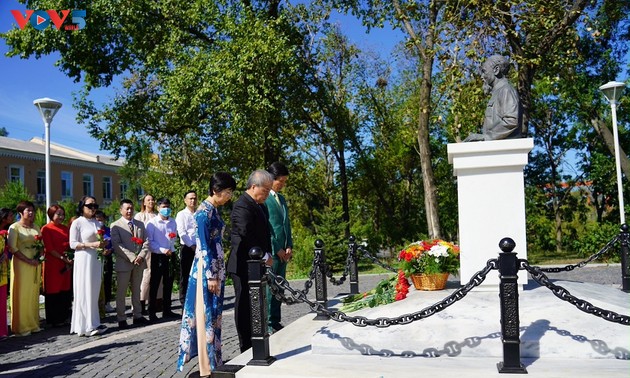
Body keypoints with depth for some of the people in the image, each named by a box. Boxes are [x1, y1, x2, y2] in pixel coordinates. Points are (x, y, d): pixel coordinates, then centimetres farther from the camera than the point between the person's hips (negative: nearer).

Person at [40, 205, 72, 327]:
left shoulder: (65, 228, 12)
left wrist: (69, 258, -3)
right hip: (52, 264, -5)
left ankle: (63, 317, 18)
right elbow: (49, 248, -10)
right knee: (54, 291, 2)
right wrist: (63, 258, -15)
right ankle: (54, 320, 12)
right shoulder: (46, 229, -5)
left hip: (66, 264, 5)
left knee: (65, 290, 7)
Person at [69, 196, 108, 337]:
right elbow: (72, 244, -10)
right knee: (85, 292, -4)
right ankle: (87, 325, 1)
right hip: (84, 260, -6)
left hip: (96, 260, 6)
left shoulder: (97, 223, 13)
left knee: (95, 292, 8)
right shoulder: (77, 223, -5)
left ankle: (94, 323, 14)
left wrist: (103, 246, 1)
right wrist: (92, 244, -18)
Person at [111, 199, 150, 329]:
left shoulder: (140, 224, 13)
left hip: (139, 263, 4)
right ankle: (121, 319, 8)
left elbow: (146, 242, 8)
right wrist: (132, 258, -18)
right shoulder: (115, 226, -2)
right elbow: (117, 245, -12)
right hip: (124, 263, -4)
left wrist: (141, 256, -10)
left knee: (136, 290, 12)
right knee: (121, 292, 1)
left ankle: (137, 315, 20)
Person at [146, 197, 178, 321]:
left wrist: (173, 237, -7)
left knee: (168, 284, 11)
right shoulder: (152, 223, -6)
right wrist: (162, 250, -18)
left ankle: (167, 310, 22)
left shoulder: (172, 222, 7)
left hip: (170, 255, 5)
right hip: (157, 256, -4)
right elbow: (150, 241, -8)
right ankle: (152, 312, 9)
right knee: (154, 285, 1)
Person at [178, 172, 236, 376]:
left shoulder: (214, 210, 12)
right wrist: (210, 275, -19)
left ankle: (213, 358, 24)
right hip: (207, 268, -9)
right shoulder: (205, 211, -15)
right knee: (207, 313, -2)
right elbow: (204, 247, -18)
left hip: (216, 267, 9)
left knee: (214, 313, 14)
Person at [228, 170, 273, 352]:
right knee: (245, 306, -1)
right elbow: (246, 235, -24)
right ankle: (247, 349, 6)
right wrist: (264, 256, -15)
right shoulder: (242, 206, -16)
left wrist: (267, 254, 9)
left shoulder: (260, 206, 16)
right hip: (244, 265, -9)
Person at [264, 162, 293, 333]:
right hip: (270, 251, -8)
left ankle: (276, 322, 18)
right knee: (268, 287, -4)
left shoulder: (281, 199, 18)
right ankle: (267, 324, 3)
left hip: (283, 251, 8)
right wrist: (276, 249, -12)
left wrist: (289, 246, 8)